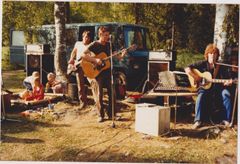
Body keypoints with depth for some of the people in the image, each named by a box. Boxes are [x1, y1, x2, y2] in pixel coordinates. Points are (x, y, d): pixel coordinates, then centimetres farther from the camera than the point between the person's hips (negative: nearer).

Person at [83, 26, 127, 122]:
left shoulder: (109, 45, 10)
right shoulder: (94, 45, -6)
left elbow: (115, 57, 11)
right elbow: (83, 55, -16)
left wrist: (122, 55, -9)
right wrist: (95, 60, -24)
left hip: (108, 72, 5)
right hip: (96, 72, -5)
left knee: (112, 93, 1)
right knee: (99, 94, -5)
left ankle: (111, 114, 14)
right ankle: (100, 115, 8)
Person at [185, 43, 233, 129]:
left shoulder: (220, 67, 6)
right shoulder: (202, 64, 1)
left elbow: (222, 82, 4)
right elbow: (187, 69, -6)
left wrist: (226, 83, -19)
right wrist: (195, 77, -15)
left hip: (217, 89, 2)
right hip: (204, 88, -2)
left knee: (226, 94, -27)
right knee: (201, 96, -34)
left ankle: (226, 120, -18)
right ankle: (198, 121, -29)